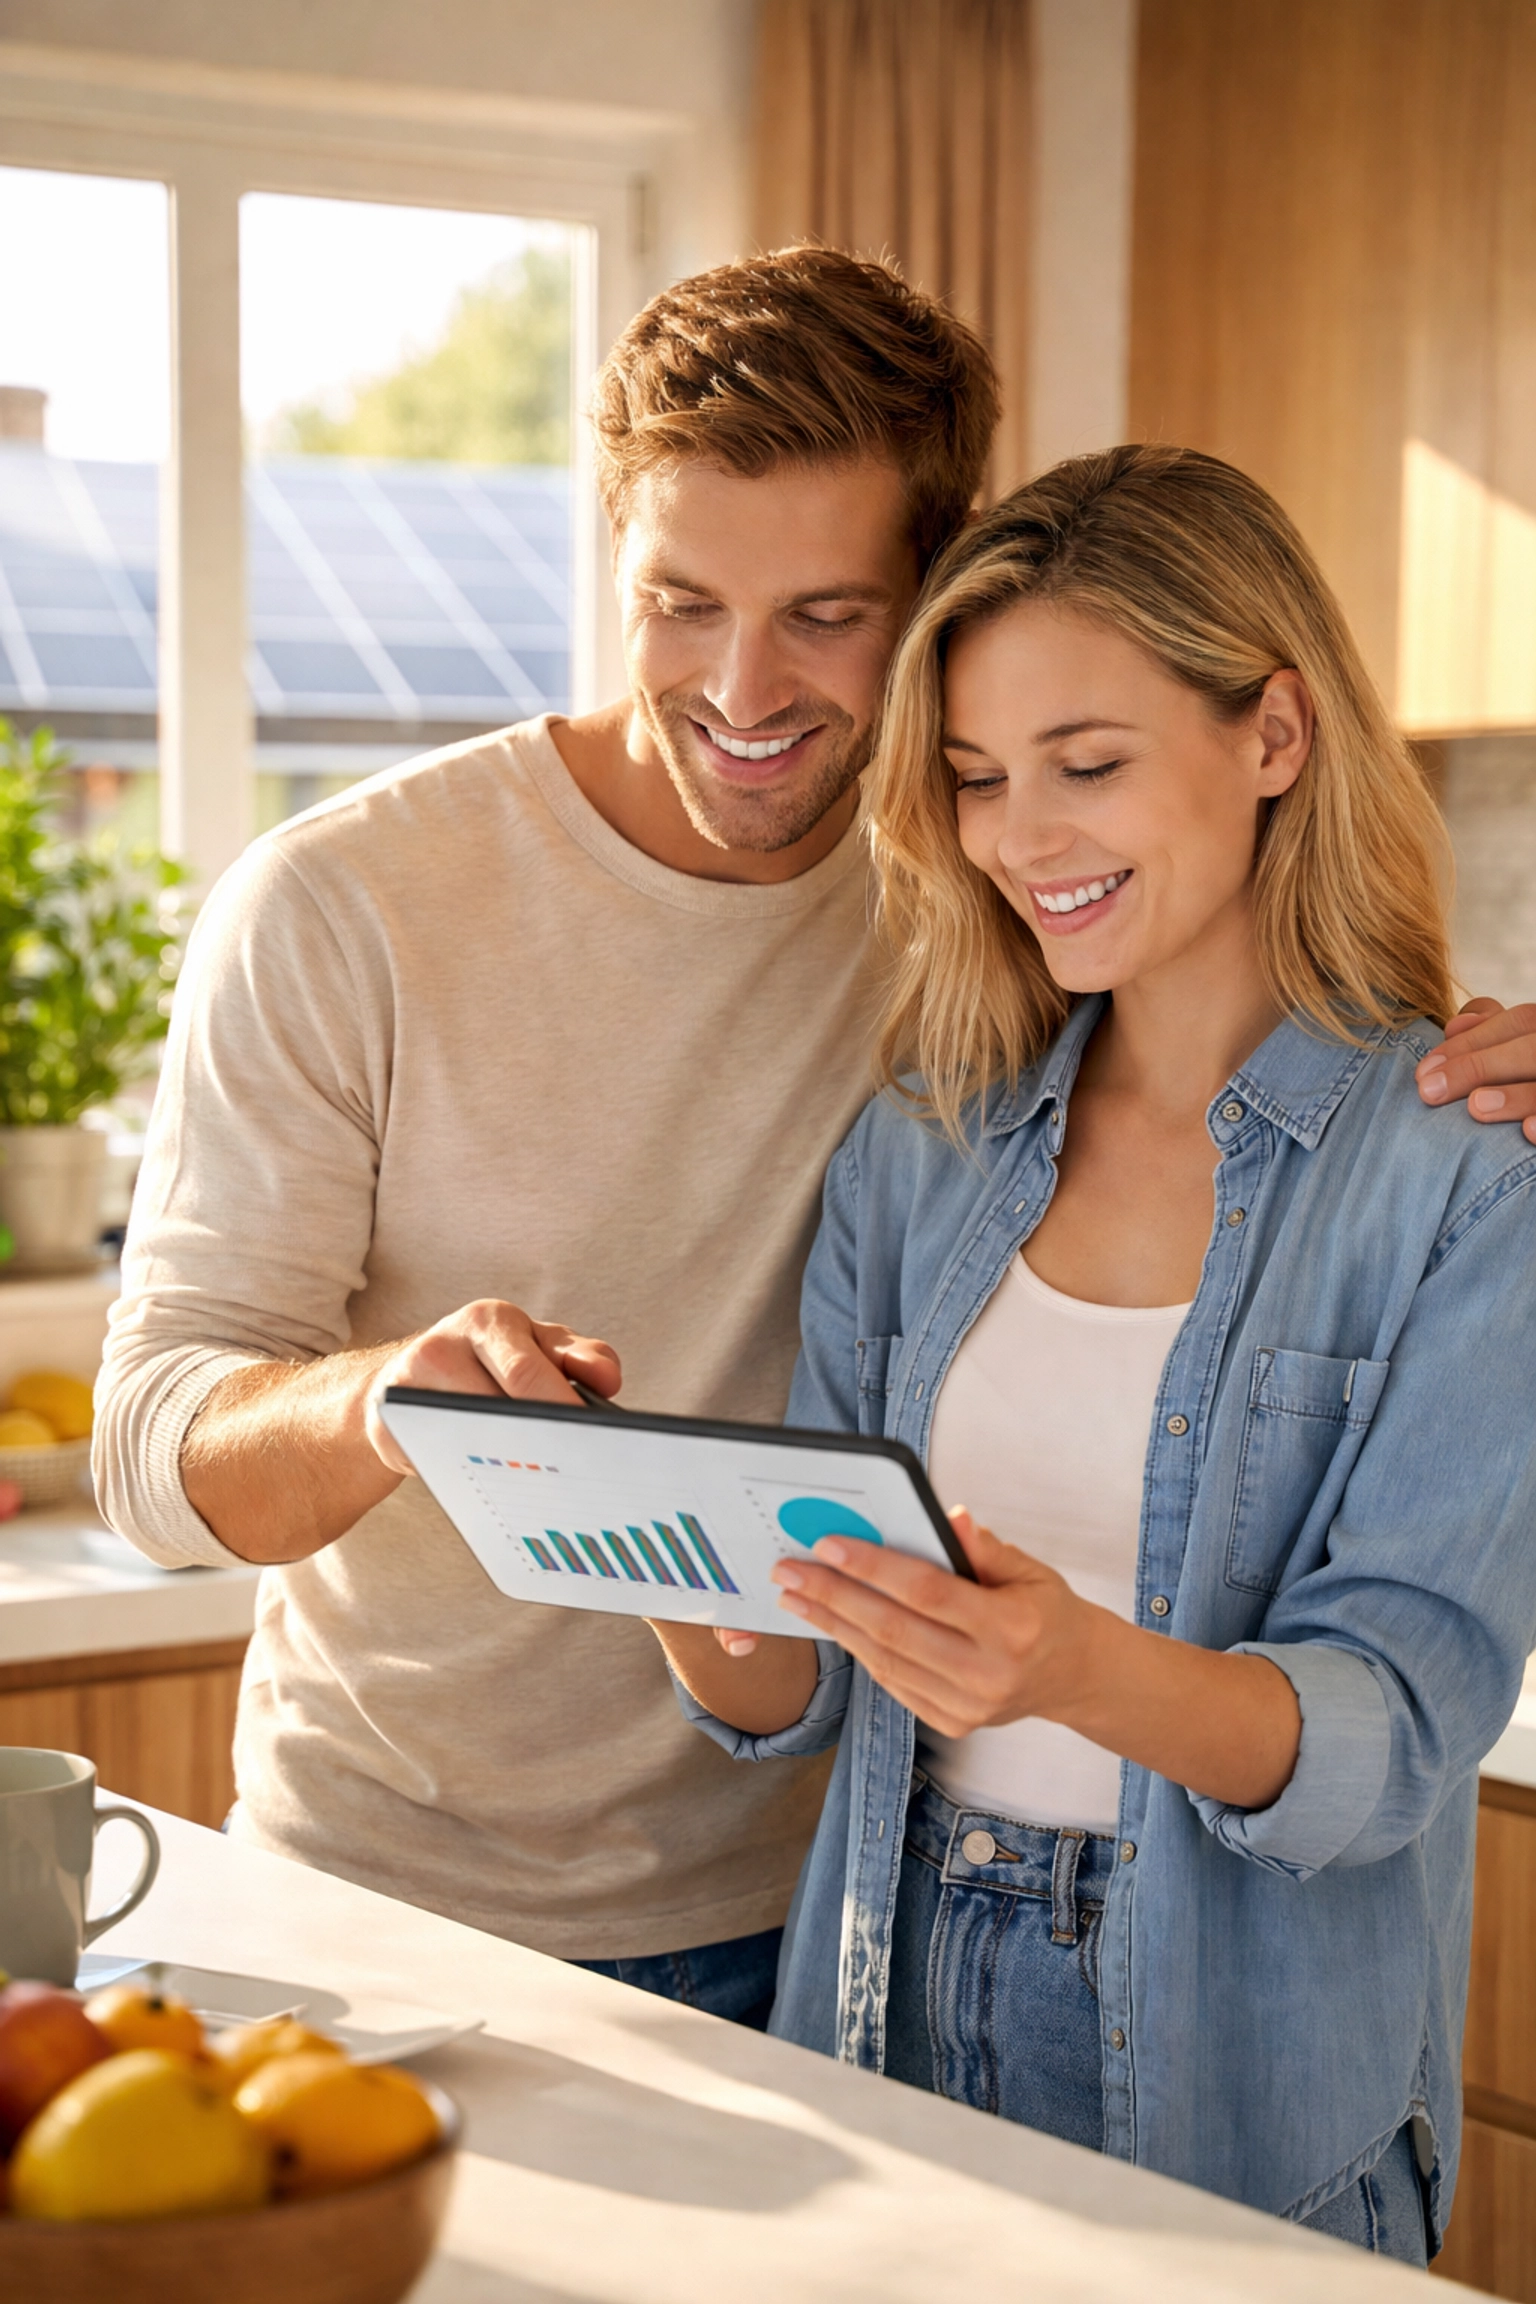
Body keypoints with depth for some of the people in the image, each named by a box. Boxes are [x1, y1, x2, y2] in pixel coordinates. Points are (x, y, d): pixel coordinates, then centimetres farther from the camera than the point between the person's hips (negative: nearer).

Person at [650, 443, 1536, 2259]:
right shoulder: (920, 1150, 4)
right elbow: (791, 1696, 4)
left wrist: (1085, 1673, -35)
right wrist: (690, 1589, -18)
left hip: (1248, 2125, -4)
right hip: (889, 2023, 4)